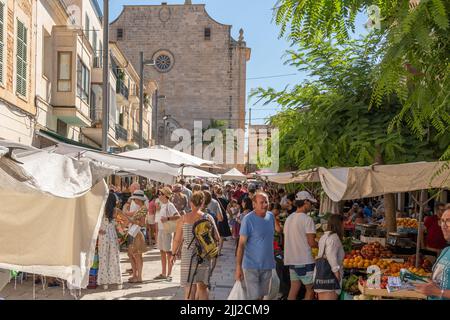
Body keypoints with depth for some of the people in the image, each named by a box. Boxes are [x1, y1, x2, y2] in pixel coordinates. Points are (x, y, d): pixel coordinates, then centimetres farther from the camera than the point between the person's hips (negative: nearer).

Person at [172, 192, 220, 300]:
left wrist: (174, 254, 19)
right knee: (202, 287, 15)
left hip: (188, 256, 0)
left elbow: (177, 240, 3)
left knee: (190, 288, 6)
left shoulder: (183, 219, -2)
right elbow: (217, 238, -3)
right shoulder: (208, 218, -3)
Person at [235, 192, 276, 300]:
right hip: (252, 266, -6)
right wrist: (238, 267, -16)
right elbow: (241, 244, -13)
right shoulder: (248, 219, -14)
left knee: (261, 295, 15)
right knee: (254, 297, -6)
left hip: (267, 264, 6)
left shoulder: (271, 216, 3)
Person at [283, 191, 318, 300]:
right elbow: (311, 243, -16)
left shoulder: (289, 218, 11)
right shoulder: (307, 219, -13)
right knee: (310, 289, 4)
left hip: (291, 259, 7)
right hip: (305, 261, -7)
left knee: (294, 289, 10)